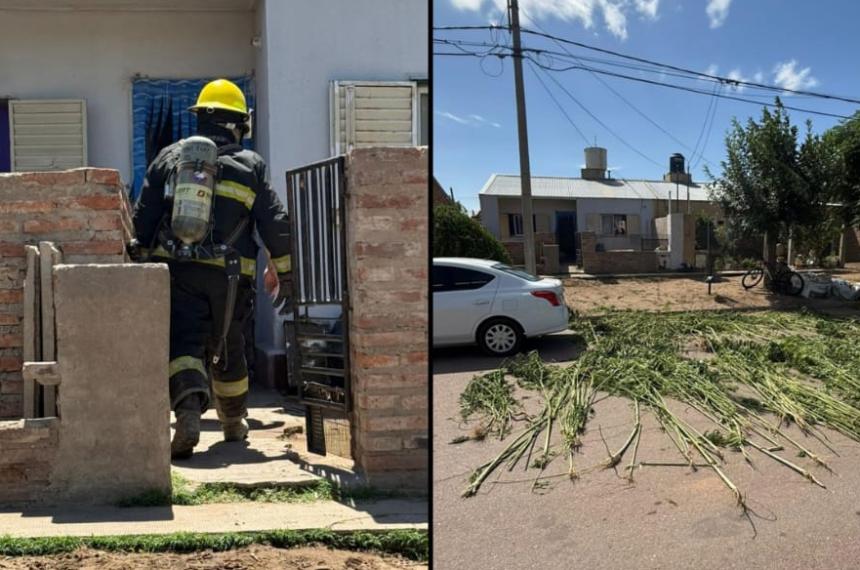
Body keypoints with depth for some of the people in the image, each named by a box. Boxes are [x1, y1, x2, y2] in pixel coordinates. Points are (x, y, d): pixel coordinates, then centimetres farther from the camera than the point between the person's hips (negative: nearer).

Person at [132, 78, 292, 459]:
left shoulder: (169, 158, 9)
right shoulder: (252, 166, 6)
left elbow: (143, 218, 8)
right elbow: (276, 224, 4)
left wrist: (142, 264, 16)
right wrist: (284, 275, 10)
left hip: (177, 271, -1)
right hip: (229, 276, 1)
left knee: (184, 345, -4)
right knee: (227, 349, 17)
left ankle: (189, 410, -29)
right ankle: (234, 423, 32)